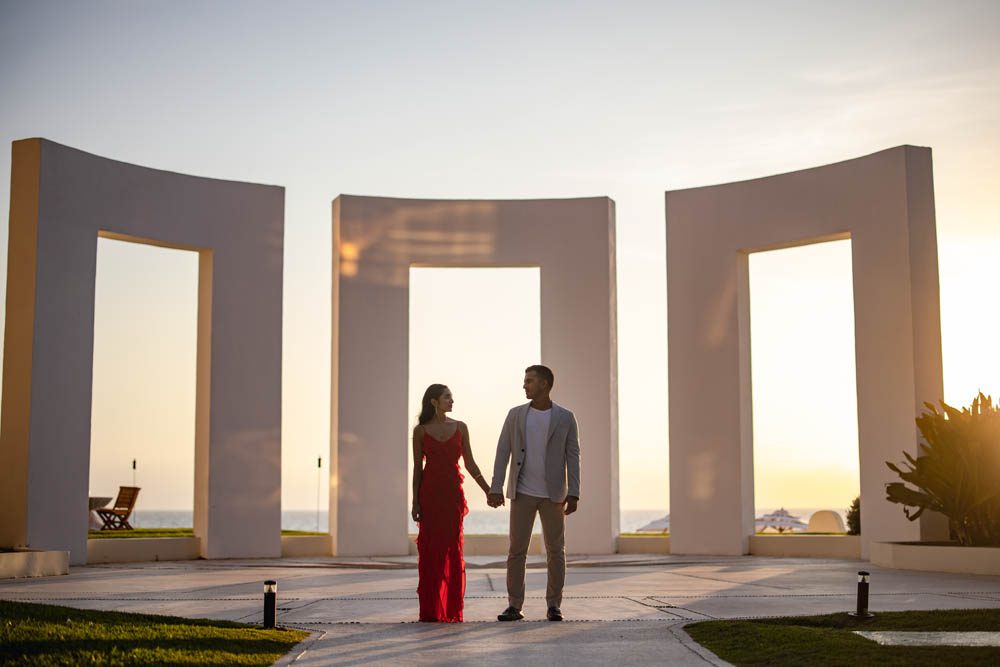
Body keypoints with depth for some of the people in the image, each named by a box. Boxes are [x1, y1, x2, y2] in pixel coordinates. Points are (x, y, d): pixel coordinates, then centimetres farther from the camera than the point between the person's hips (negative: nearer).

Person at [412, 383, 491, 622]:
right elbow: (417, 467, 3)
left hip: (453, 492, 1)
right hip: (429, 493, -1)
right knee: (430, 549, 1)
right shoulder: (421, 430, 3)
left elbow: (470, 464, 9)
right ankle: (430, 609, 9)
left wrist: (488, 491, 5)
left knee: (453, 549, 0)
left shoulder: (460, 428, 7)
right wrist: (415, 502, -2)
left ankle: (452, 609, 7)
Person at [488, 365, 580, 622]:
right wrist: (496, 489, -8)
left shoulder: (566, 418, -1)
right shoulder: (515, 414, 3)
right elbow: (503, 452, 1)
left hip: (553, 494, -1)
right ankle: (514, 606, 4)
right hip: (522, 493, 1)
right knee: (516, 549, -1)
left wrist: (573, 494, -11)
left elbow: (573, 457, -2)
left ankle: (554, 605, 11)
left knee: (556, 550, 2)